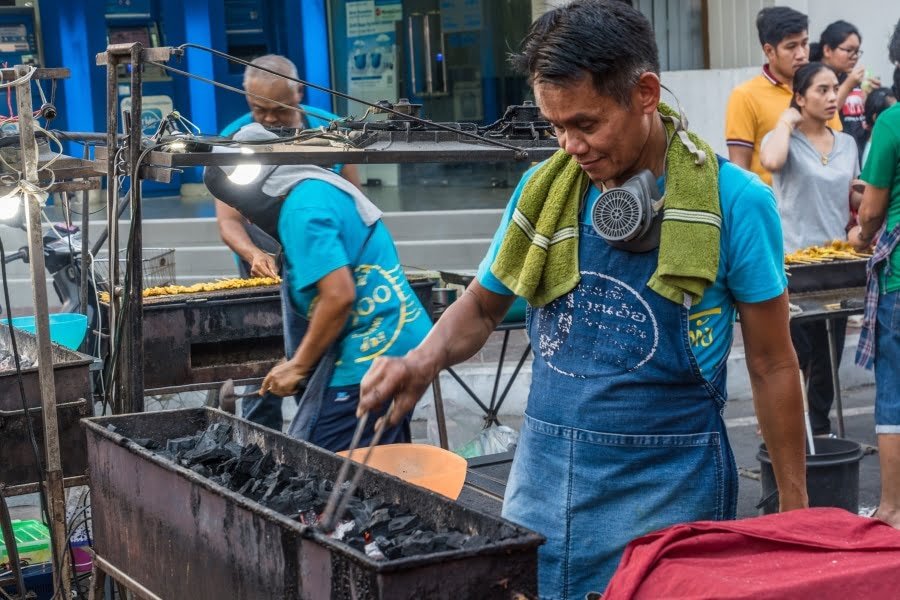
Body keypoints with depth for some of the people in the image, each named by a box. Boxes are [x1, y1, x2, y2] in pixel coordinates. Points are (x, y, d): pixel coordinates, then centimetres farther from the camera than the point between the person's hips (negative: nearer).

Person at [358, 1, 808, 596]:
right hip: (544, 478, 4)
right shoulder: (544, 188, 1)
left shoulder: (732, 201, -9)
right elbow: (482, 306, 14)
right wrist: (426, 359, -7)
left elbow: (772, 365, -3)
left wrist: (795, 510, -1)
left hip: (666, 486, -4)